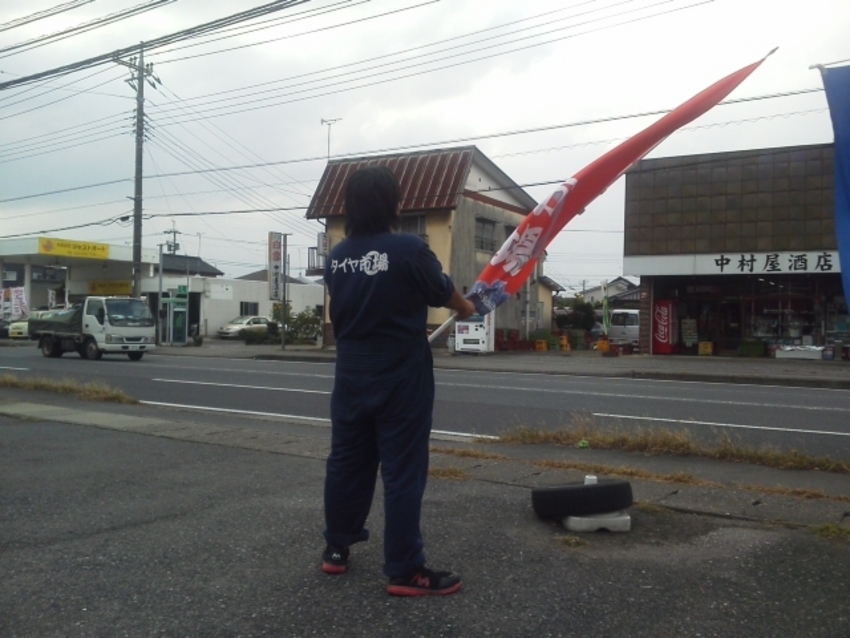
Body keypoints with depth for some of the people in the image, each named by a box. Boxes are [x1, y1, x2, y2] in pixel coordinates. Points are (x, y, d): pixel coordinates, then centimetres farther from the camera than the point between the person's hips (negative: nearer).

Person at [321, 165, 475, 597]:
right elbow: (443, 293, 0)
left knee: (346, 460, 16)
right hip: (400, 379, -6)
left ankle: (336, 549, 29)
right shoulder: (409, 249, -14)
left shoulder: (337, 257, 3)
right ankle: (405, 571, 6)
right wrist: (465, 308, 22)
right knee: (402, 470, 0)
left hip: (352, 376, 6)